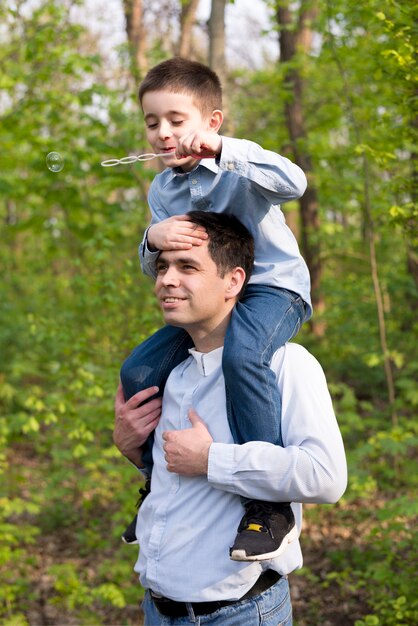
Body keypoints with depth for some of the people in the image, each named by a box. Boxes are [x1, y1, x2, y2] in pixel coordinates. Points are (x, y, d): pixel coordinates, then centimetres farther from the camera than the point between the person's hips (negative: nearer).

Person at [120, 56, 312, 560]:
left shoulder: (237, 166, -12)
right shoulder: (162, 189, 7)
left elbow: (294, 182, -33)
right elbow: (156, 271, 5)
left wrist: (221, 149, -39)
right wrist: (154, 240, -20)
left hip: (274, 289, -7)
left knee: (242, 354, -38)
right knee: (138, 372, -3)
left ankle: (271, 505, -29)